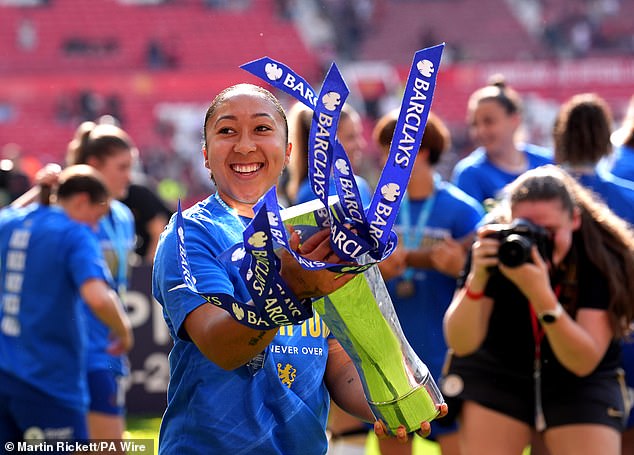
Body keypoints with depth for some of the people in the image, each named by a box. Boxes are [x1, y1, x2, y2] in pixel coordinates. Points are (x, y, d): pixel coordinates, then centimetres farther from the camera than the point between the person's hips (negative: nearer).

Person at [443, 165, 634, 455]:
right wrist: (477, 279, -39)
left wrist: (541, 295, -43)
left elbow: (584, 362, -29)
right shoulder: (496, 247, -19)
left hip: (582, 386, -1)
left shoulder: (603, 258, -23)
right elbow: (460, 344, -22)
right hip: (495, 374, 1)